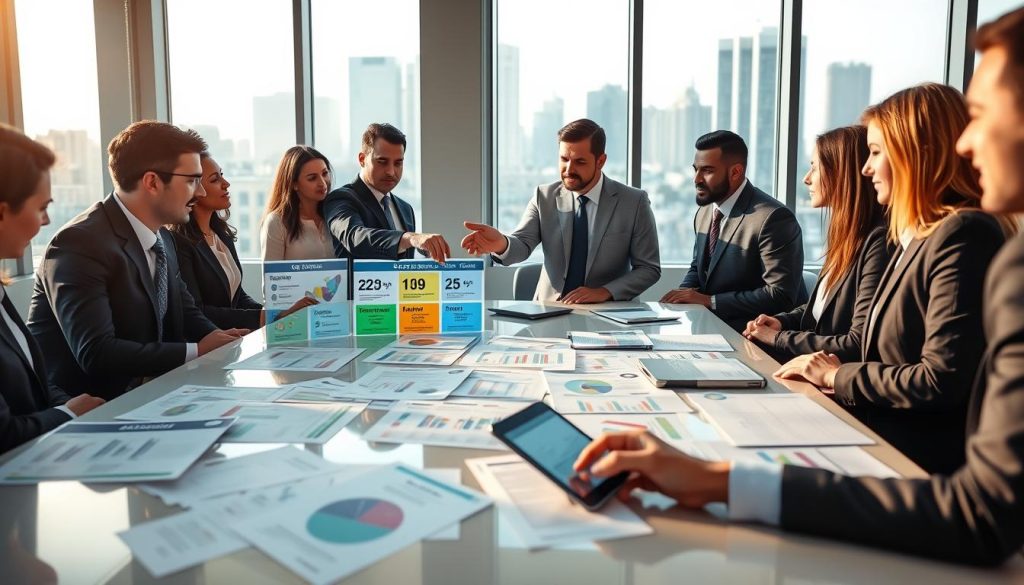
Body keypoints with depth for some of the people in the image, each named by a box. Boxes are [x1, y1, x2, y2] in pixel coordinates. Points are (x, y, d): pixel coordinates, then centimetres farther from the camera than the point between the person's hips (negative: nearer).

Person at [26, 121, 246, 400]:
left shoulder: (162, 239, 7)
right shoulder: (81, 244, -20)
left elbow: (186, 314, 12)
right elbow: (96, 353, -27)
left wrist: (220, 339, -10)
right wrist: (197, 351, -22)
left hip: (141, 394, 8)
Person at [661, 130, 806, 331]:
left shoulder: (773, 219, -18)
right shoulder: (705, 211, 7)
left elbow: (780, 296, -20)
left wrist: (709, 300, -21)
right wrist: (684, 293, -3)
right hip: (711, 321, 7)